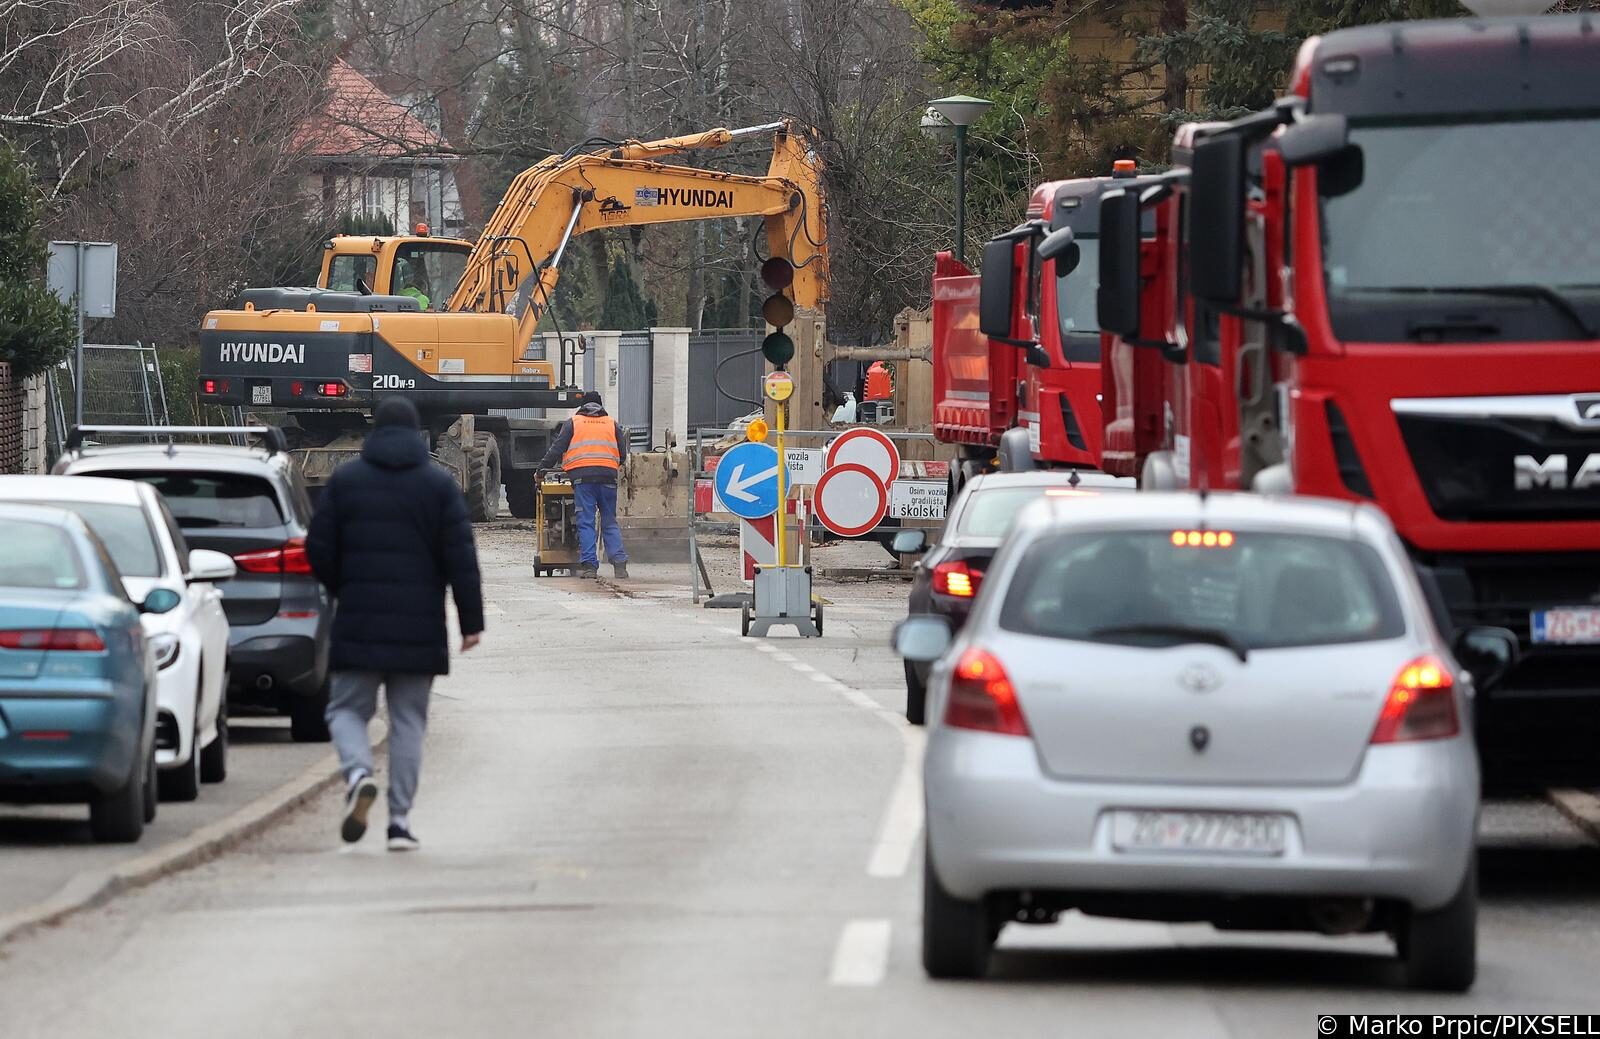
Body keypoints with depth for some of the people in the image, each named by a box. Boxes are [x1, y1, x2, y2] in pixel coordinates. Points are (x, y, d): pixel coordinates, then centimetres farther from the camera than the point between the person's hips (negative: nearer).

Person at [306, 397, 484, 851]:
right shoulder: (439, 485, 1)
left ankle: (358, 774, -21)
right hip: (418, 626, 0)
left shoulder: (345, 481, 3)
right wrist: (471, 621, 0)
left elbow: (319, 549, 1)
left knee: (347, 709, 9)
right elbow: (461, 558, -4)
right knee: (408, 719, 7)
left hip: (359, 624, 0)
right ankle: (400, 820, 3)